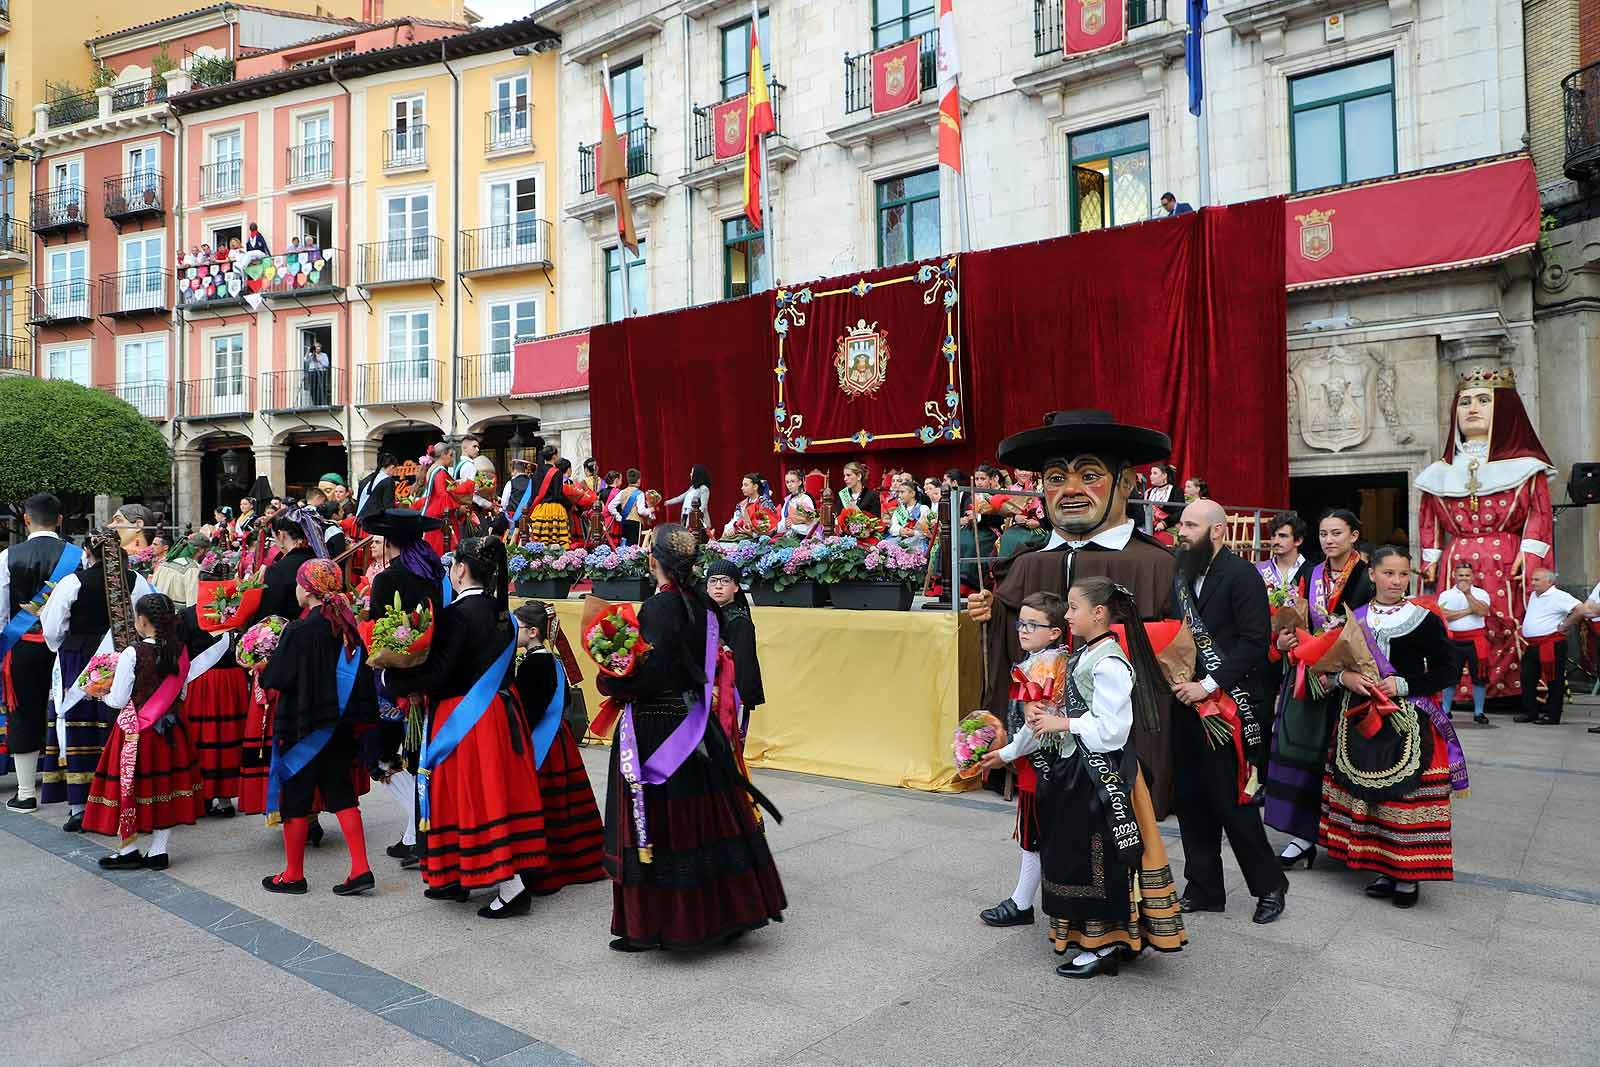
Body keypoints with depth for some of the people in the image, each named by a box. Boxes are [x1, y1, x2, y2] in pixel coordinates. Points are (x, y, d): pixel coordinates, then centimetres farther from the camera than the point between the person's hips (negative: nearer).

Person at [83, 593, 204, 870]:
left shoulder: (132, 653, -16)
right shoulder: (180, 651, -3)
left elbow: (118, 701, -10)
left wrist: (101, 694, 9)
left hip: (135, 731, -4)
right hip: (171, 730, 4)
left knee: (129, 787, 10)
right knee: (165, 786, 11)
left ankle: (129, 851, 20)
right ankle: (158, 852, 18)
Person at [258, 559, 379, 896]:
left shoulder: (299, 631, -18)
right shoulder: (346, 626, 1)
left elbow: (276, 678, -12)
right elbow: (360, 674, 8)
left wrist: (262, 670, 8)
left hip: (303, 725, -6)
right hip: (338, 726, 6)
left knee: (295, 799, 9)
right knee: (340, 793, 12)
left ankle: (293, 875, 21)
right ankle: (360, 869, 8)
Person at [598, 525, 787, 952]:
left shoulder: (656, 608, -17)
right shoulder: (703, 604, 4)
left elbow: (650, 676, -23)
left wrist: (610, 683, -9)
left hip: (655, 730, -7)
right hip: (697, 727, 8)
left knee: (657, 827, 2)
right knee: (707, 818, 16)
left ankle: (650, 925, 12)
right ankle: (724, 911, 27)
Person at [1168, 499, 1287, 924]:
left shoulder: (1241, 575, -9)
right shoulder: (1180, 577, 11)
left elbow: (1255, 641, -16)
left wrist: (1208, 685, -18)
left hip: (1227, 703, -7)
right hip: (1187, 702, 7)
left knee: (1232, 802, -2)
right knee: (1191, 801, 11)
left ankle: (1269, 885, 19)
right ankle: (1203, 889, 24)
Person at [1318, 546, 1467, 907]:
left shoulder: (1425, 620, -3)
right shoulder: (1353, 618, 7)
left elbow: (1450, 670, -4)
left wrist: (1403, 684, -14)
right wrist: (1345, 677, -10)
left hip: (1408, 723, -4)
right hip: (1361, 720, 4)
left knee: (1406, 794, -4)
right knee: (1368, 794, 7)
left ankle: (1408, 874, 9)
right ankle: (1384, 868, 21)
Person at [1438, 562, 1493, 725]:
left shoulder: (1481, 593, 4)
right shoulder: (1446, 595, 6)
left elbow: (1482, 611, -15)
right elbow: (1443, 614, -10)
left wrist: (1468, 594, -19)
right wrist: (1468, 611, -11)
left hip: (1476, 640, -1)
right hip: (1453, 640, 1)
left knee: (1478, 676, 3)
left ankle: (1478, 712, 13)